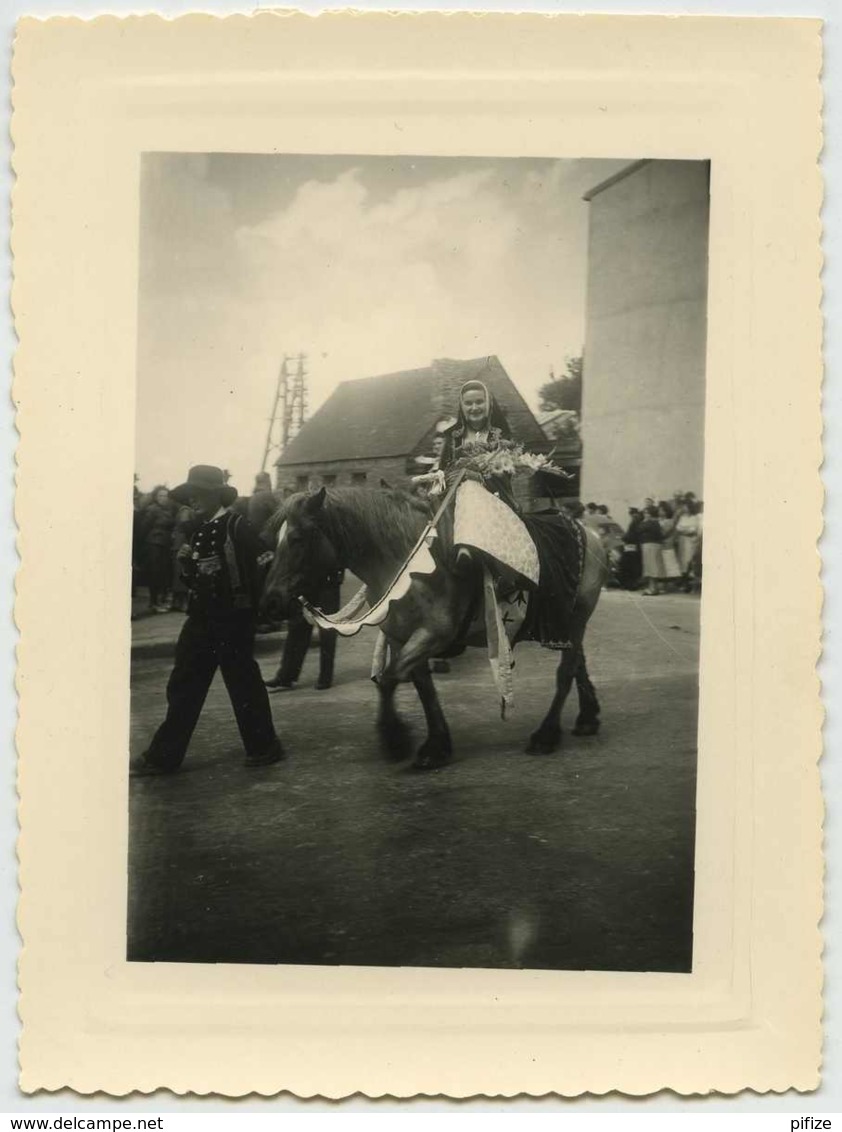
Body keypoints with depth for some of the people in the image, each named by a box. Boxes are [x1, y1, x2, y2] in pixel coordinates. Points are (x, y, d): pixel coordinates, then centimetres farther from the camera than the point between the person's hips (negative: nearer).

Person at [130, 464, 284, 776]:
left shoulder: (237, 526, -10)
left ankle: (264, 747, 20)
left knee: (243, 683, 3)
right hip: (201, 618, 8)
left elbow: (257, 566, -16)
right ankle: (163, 756, 16)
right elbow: (193, 579, 17)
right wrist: (186, 561, -3)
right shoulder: (200, 531, 13)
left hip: (232, 619, -8)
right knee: (183, 686, 9)